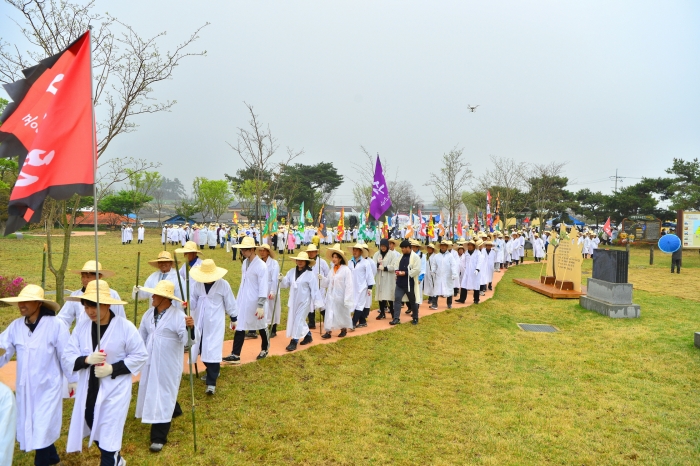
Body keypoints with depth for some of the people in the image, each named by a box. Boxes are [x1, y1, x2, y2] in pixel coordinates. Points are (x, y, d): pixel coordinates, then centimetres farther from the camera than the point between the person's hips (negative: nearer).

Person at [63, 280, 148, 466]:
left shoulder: (125, 327, -15)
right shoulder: (81, 327, -3)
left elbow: (140, 356, -10)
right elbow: (68, 356, -3)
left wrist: (113, 368, -20)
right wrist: (86, 359, -23)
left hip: (115, 391, -5)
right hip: (88, 391, 6)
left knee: (109, 435, 2)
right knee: (94, 431, 22)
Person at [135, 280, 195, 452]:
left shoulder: (178, 315, -19)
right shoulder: (149, 314, 2)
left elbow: (187, 340, -27)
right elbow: (141, 336, 15)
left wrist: (190, 327, -48)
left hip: (168, 365, -7)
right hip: (150, 363, 7)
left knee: (163, 396, -1)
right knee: (152, 393, 23)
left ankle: (159, 438, 9)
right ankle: (173, 412, 51)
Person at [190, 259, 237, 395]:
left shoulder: (223, 284, -10)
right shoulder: (197, 285, -1)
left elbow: (229, 303, -1)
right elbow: (193, 303, 2)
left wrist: (234, 318, 7)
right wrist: (187, 304, -21)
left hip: (215, 323, -5)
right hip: (200, 322, 5)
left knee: (213, 351, -9)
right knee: (202, 349, 15)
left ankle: (211, 383, -5)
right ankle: (212, 372, 38)